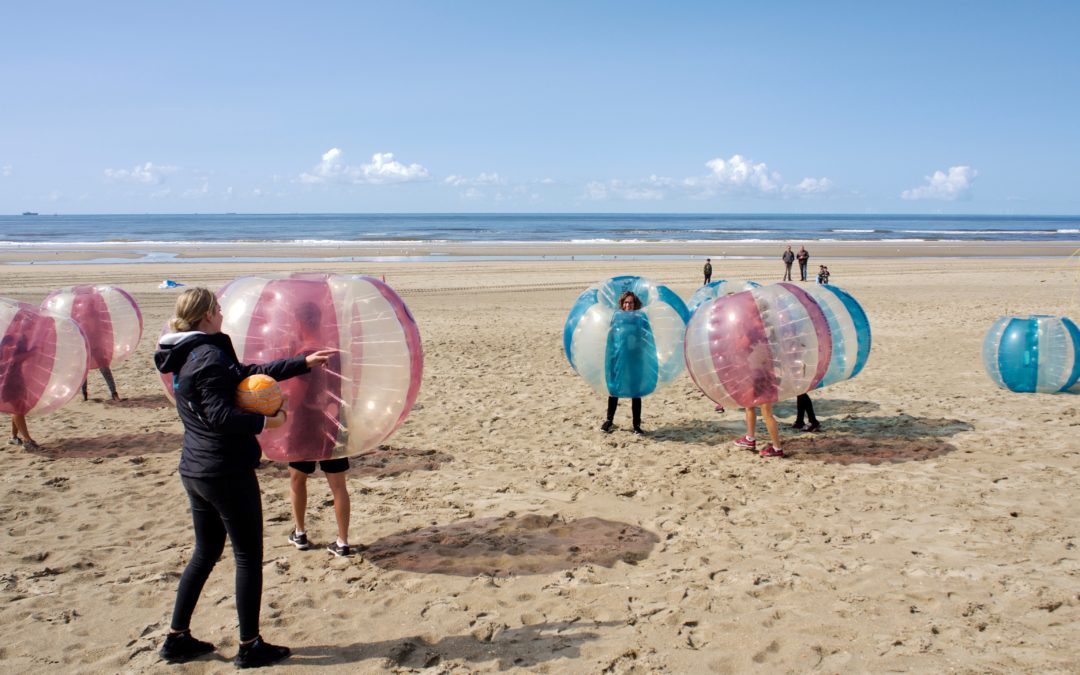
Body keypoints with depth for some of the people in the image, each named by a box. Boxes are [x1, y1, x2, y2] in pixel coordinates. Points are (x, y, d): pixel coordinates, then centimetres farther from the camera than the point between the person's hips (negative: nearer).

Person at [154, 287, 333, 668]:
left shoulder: (187, 357, 12)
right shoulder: (210, 356, -18)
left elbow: (248, 373, 12)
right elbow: (220, 416, -26)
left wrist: (304, 363, 12)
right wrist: (265, 421, -14)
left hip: (196, 471, 9)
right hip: (227, 472, -9)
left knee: (205, 553, 20)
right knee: (249, 556, 3)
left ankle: (177, 638, 27)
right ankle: (250, 647, 12)